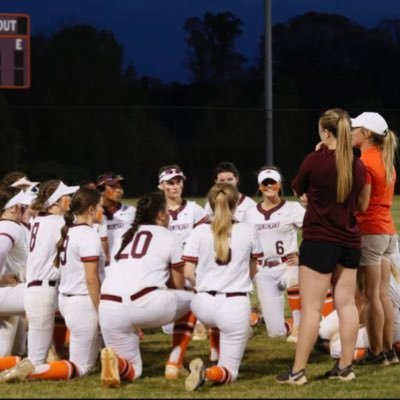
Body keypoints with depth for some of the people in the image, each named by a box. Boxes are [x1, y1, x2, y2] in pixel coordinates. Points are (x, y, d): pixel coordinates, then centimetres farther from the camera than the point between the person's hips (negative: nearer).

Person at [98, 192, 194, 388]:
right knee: (192, 299, 25)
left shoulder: (125, 236, 27)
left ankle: (115, 360, -18)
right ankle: (175, 363, 13)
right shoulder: (169, 238, 12)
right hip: (144, 304, -5)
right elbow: (178, 286, 17)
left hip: (108, 308, 5)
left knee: (132, 371, 19)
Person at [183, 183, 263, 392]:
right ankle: (211, 373, -26)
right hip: (236, 305, -1)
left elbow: (188, 273, -3)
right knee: (229, 373, 8)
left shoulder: (199, 232, -1)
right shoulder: (249, 231, 1)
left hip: (204, 304, 2)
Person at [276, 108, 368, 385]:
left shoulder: (315, 160, -13)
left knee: (311, 307, -4)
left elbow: (297, 190, 6)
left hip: (319, 241, -5)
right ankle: (346, 367, 14)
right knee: (346, 304, 10)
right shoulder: (358, 165, 2)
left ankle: (298, 371, -3)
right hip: (349, 242, 5)